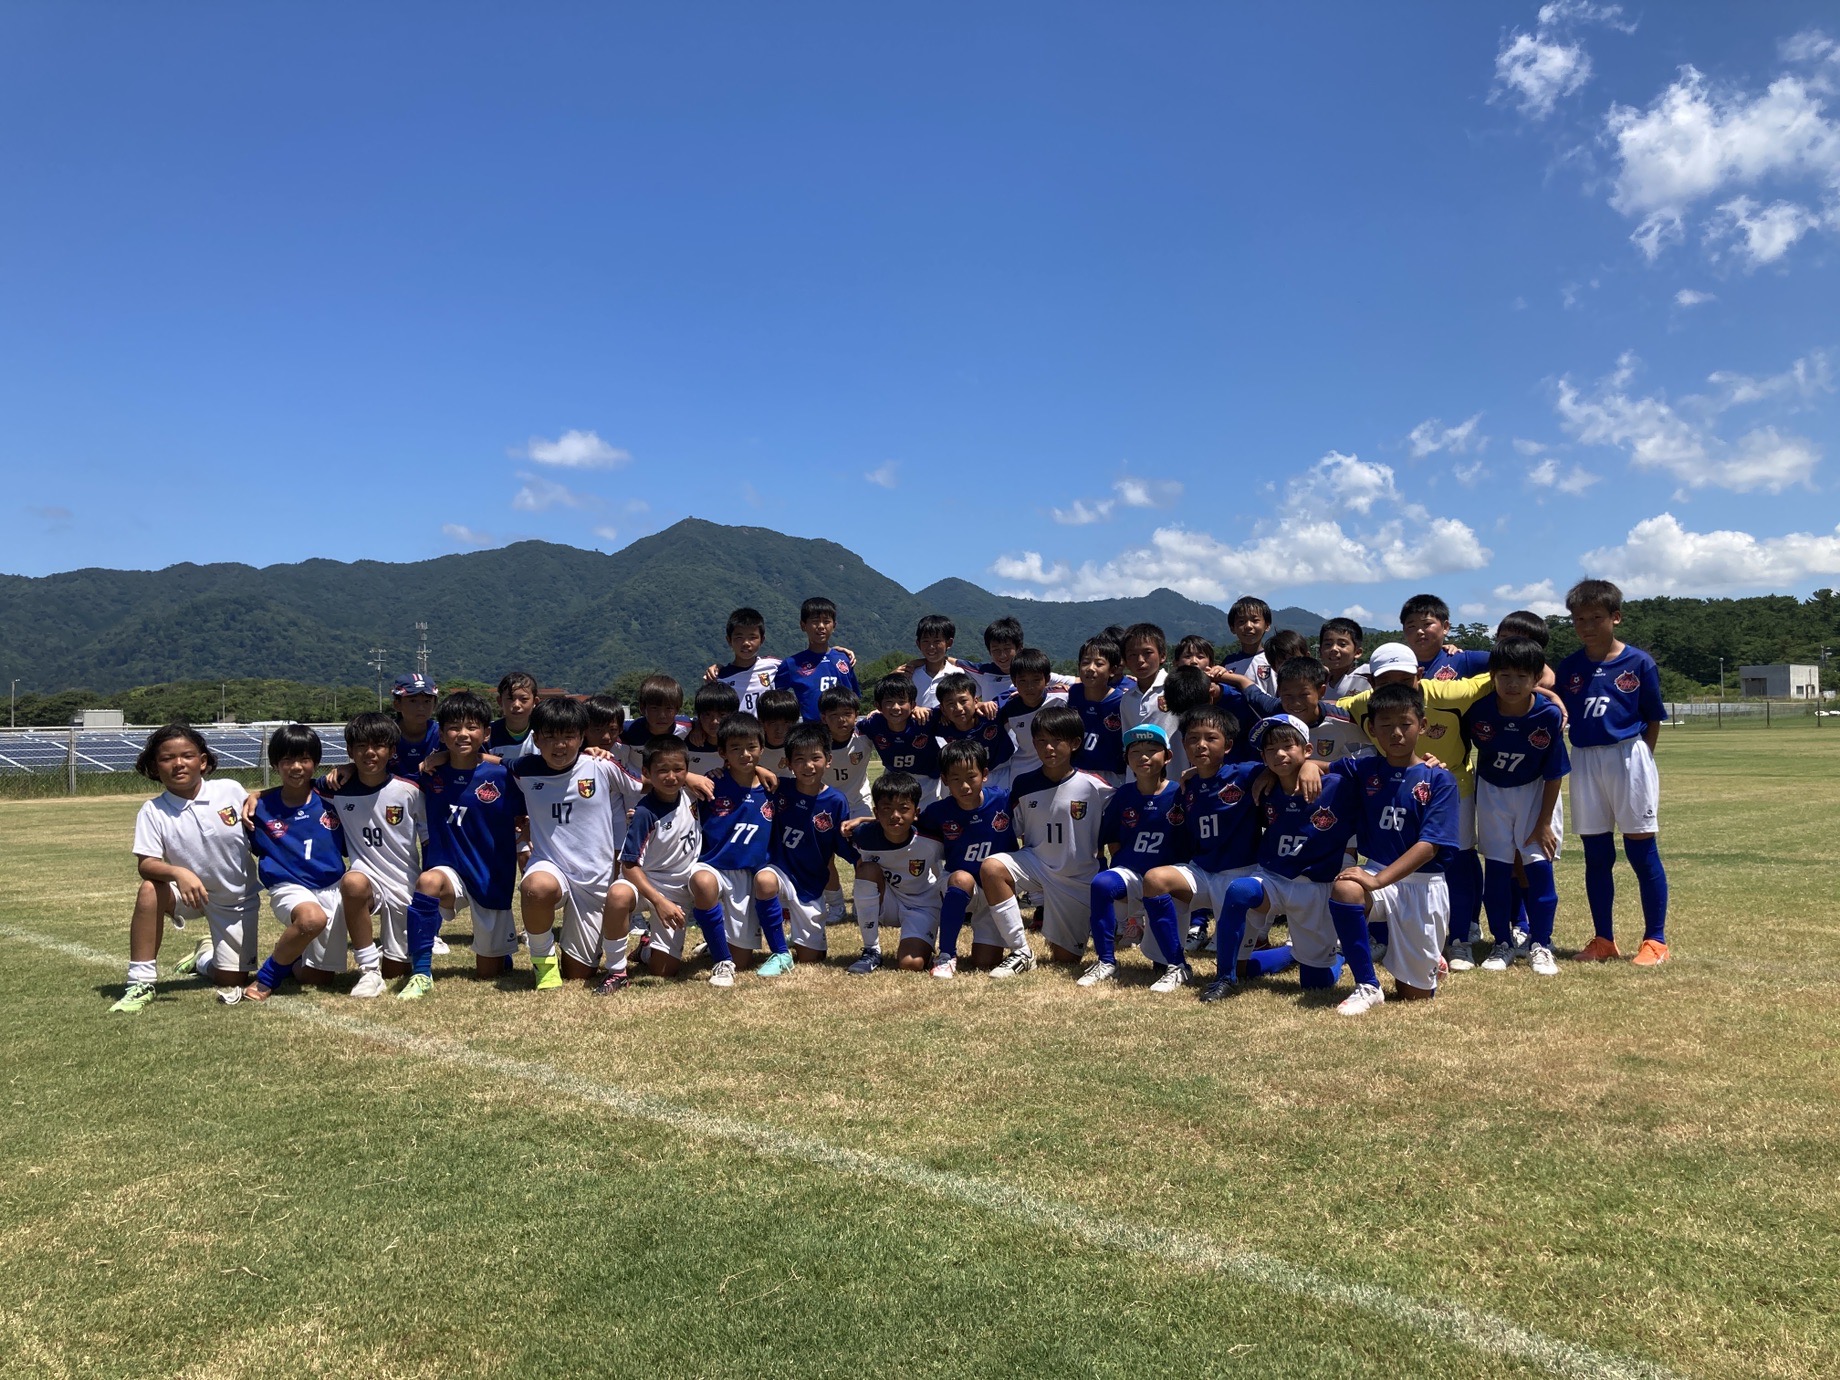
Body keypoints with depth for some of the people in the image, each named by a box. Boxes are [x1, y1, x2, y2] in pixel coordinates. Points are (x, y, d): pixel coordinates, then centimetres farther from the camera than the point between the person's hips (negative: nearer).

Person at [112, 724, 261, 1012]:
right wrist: (178, 872, -40)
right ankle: (141, 983, -21)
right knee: (150, 890, -33)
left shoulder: (231, 791, -12)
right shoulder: (153, 812, -13)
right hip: (190, 892, 0)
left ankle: (204, 956, 38)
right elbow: (146, 864, -22)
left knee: (231, 982, -1)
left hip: (237, 901, 1)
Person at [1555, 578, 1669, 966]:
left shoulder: (1639, 663, -2)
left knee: (1642, 850, 1)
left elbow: (1653, 720, 2)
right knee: (1596, 854, 9)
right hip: (1585, 762, 3)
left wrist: (1635, 756, -3)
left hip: (1629, 756, -3)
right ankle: (1604, 939, 18)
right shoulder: (1569, 667, 7)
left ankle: (1656, 940, 11)